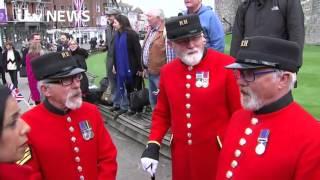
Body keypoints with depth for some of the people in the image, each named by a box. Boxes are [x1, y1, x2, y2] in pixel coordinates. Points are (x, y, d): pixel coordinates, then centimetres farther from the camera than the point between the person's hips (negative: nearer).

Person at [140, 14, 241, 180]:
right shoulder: (167, 71, 1)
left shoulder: (227, 66, -14)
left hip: (219, 154, -4)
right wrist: (153, 145, 1)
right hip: (181, 155, 4)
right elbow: (162, 113, 11)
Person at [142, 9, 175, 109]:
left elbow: (170, 54, -19)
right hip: (151, 73, 9)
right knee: (153, 99, 20)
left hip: (160, 74, -9)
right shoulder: (151, 31, 12)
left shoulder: (165, 32, -17)